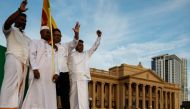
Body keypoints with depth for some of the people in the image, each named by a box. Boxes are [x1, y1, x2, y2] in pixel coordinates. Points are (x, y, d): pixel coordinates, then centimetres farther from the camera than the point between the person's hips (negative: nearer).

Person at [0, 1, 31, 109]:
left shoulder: (27, 38, 31)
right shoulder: (11, 30, 12)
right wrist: (19, 10, -18)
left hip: (24, 63, 7)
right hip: (13, 59, -7)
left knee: (20, 87, -4)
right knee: (11, 84, -21)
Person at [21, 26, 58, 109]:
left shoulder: (51, 47, 28)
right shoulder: (35, 42, 14)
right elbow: (32, 55, 0)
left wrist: (55, 73, 2)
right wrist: (35, 69, -15)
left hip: (50, 75, 5)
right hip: (38, 72, -5)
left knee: (49, 96, -2)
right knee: (36, 95, -11)